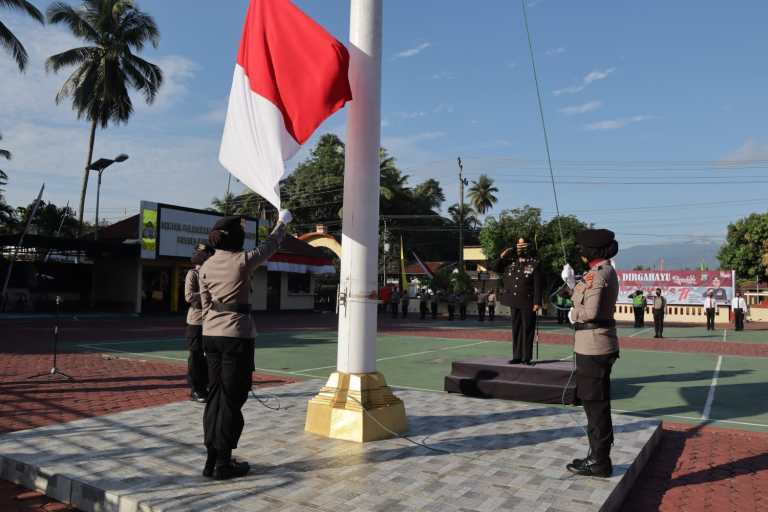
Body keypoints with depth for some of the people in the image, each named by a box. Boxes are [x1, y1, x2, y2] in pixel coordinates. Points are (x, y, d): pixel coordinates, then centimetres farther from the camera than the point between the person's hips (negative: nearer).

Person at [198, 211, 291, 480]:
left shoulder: (206, 266, 6)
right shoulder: (243, 261, -10)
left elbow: (205, 305, 11)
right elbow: (271, 245, 8)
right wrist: (282, 222, 25)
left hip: (211, 334, 6)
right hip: (236, 335, -6)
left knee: (215, 395, 12)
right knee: (232, 398, 1)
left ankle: (211, 459, 18)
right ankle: (224, 463, 7)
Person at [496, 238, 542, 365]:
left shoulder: (534, 264, -3)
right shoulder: (510, 262, 11)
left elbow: (537, 285, -7)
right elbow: (496, 269, 15)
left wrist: (537, 302, -13)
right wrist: (502, 257, 1)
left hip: (527, 303, -5)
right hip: (514, 302, 5)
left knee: (527, 330, 0)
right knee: (516, 329, 9)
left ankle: (527, 357, 6)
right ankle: (517, 356, 16)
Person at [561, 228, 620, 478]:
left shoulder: (597, 274, -18)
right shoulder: (606, 272, 12)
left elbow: (590, 311, -25)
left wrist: (573, 314, -7)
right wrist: (571, 281, 23)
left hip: (593, 346, -10)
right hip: (599, 344, 10)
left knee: (595, 404, 0)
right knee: (596, 402, 17)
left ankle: (599, 462, 11)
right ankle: (599, 456, 29)